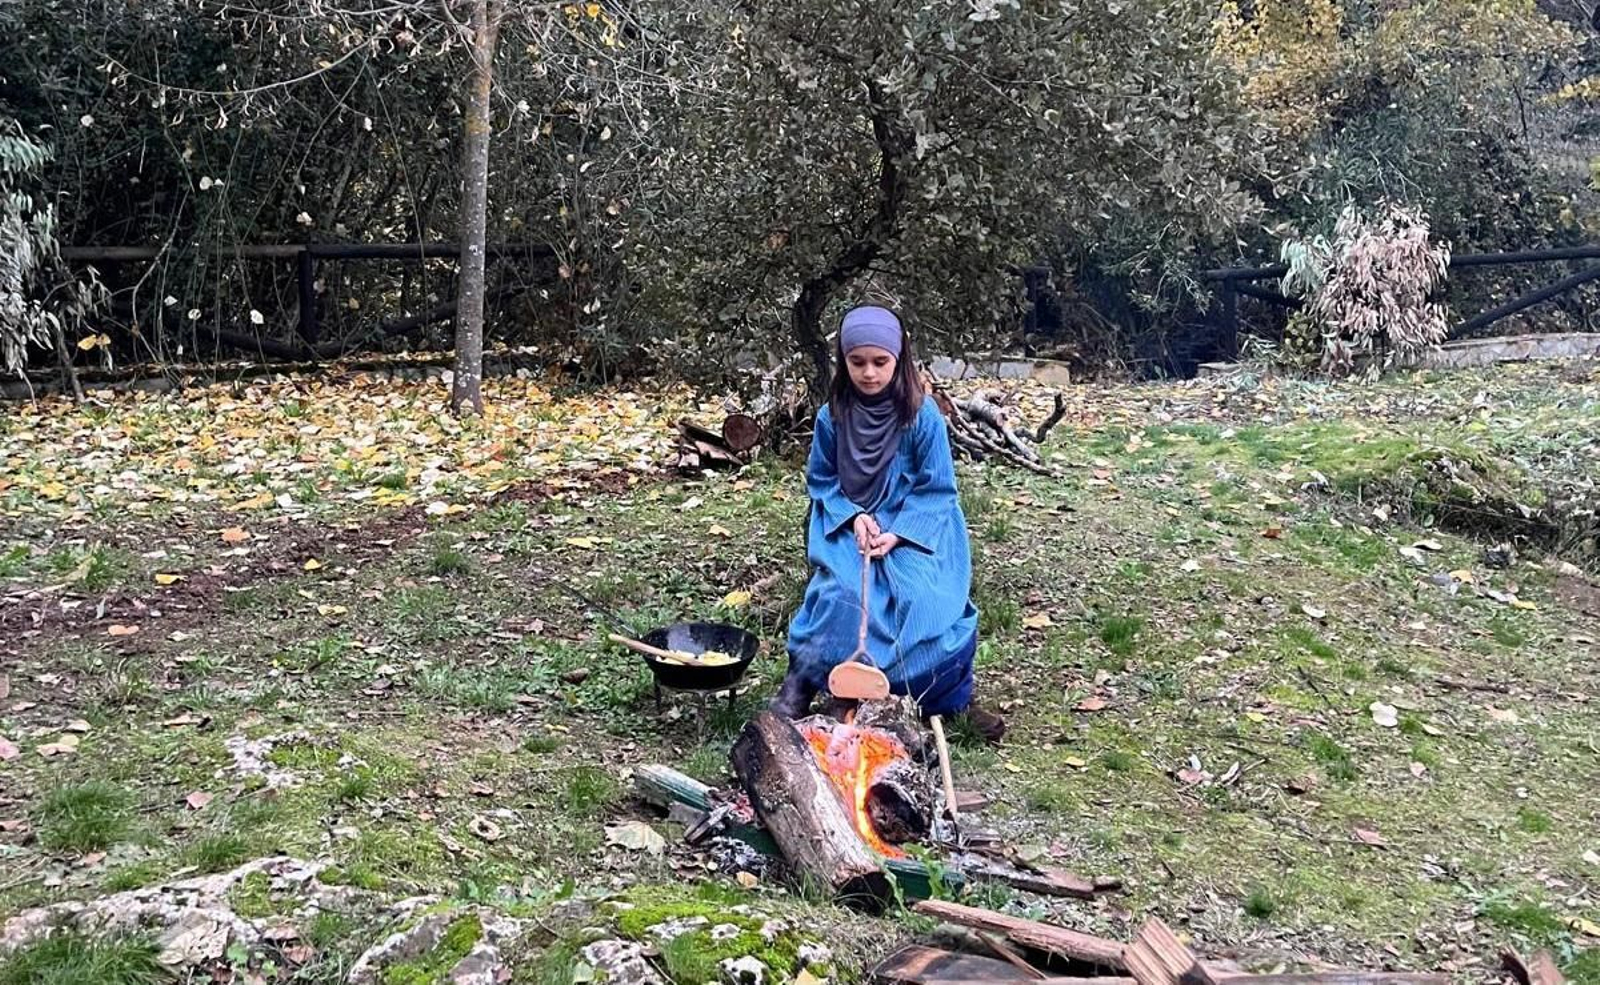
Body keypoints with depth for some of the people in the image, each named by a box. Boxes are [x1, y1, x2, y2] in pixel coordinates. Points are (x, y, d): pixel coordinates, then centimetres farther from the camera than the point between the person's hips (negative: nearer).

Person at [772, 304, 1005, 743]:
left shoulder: (922, 416, -10)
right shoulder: (833, 416, -4)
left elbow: (937, 490, -6)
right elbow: (820, 480, 6)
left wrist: (897, 534, -18)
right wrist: (855, 517, -11)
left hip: (912, 529, -1)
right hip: (849, 526, 1)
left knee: (927, 598, -24)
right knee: (842, 591, -28)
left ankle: (956, 698, -2)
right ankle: (800, 683, -12)